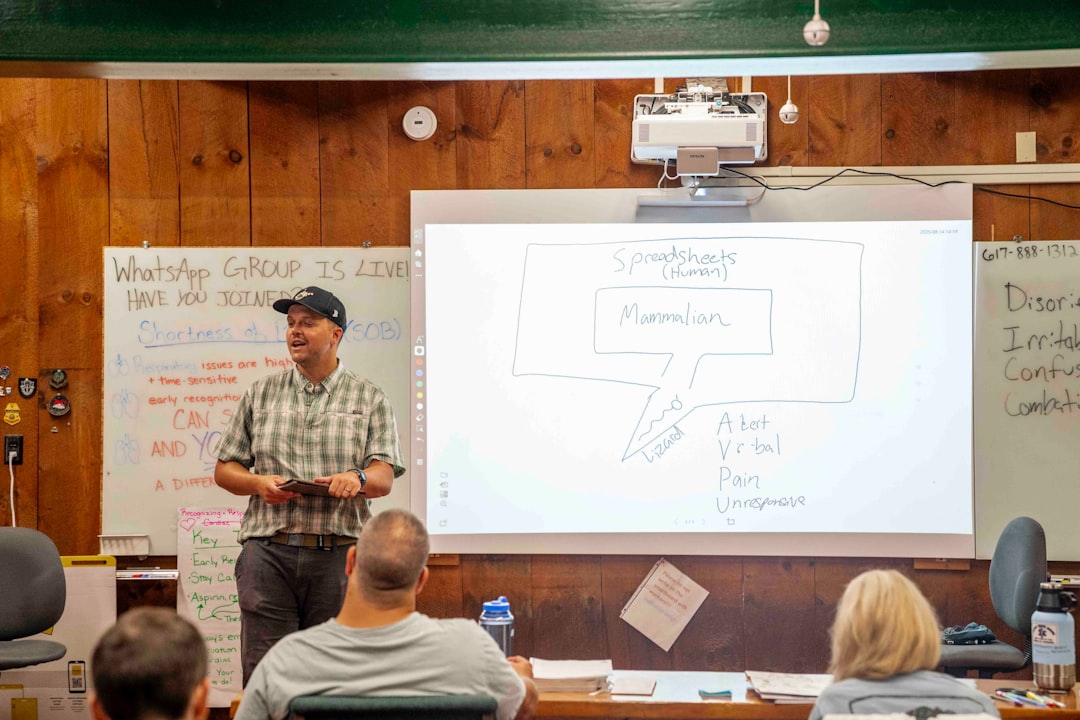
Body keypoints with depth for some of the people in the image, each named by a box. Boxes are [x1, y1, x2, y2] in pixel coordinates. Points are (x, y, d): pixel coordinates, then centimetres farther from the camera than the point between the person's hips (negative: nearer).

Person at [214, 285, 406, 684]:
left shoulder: (370, 399, 9)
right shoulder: (261, 393, 14)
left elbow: (384, 476, 0)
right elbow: (224, 469, 14)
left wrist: (357, 479, -22)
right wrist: (258, 483, -7)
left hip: (338, 556, -1)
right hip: (269, 552, 1)